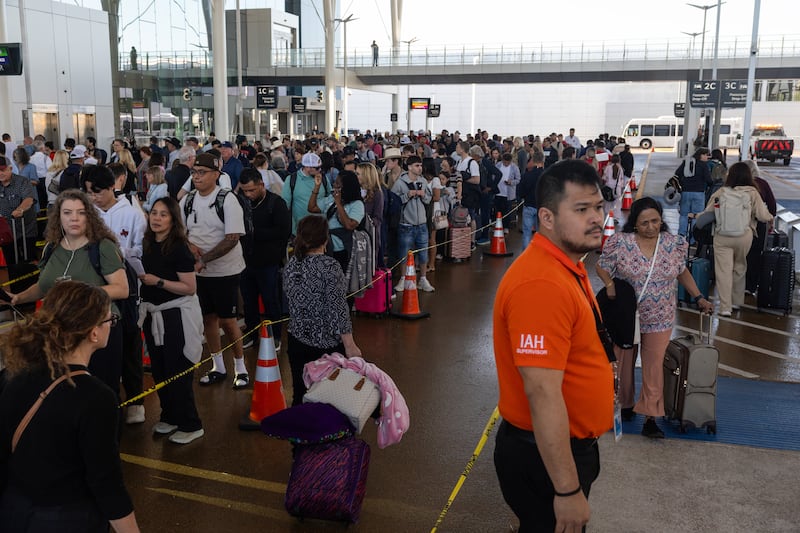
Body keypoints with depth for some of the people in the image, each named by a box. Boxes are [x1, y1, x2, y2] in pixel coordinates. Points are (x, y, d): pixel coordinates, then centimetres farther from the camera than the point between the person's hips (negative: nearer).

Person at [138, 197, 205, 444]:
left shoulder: (178, 248, -16)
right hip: (153, 314, 7)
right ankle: (170, 417, 34)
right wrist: (139, 276, 1)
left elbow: (190, 288, -21)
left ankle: (190, 425, 14)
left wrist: (157, 281, -23)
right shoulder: (147, 244, 3)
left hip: (176, 315, -7)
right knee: (158, 369, 16)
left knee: (177, 371, 0)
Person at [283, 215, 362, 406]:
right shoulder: (329, 266, -16)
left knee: (300, 396, 12)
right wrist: (350, 345, -15)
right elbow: (338, 310, -19)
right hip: (327, 344, -5)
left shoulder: (290, 265, 3)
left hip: (297, 341, 6)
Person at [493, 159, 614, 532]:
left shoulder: (566, 266, 5)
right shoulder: (543, 284, -28)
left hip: (570, 445, 9)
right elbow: (542, 393, -30)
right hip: (544, 456, -9)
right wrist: (568, 491, -26)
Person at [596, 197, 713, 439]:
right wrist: (610, 284, -23)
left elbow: (682, 272, 9)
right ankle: (626, 405, 36)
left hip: (659, 319, 1)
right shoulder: (620, 242, -13)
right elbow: (602, 266, -3)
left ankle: (650, 419, 8)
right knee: (624, 363, 14)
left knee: (654, 366, 1)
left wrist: (699, 298, 4)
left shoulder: (674, 244, -6)